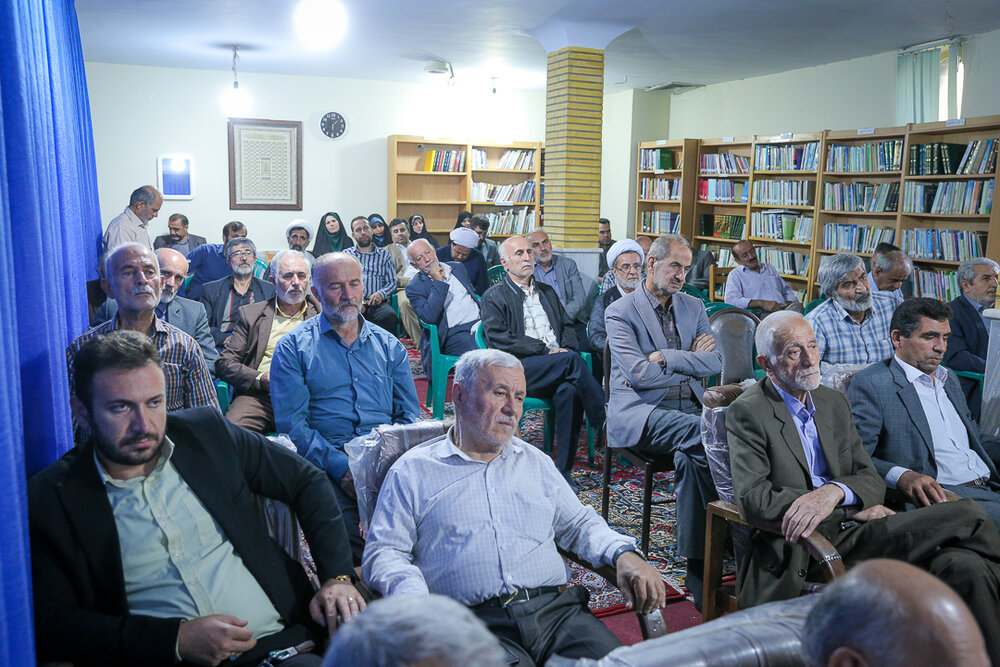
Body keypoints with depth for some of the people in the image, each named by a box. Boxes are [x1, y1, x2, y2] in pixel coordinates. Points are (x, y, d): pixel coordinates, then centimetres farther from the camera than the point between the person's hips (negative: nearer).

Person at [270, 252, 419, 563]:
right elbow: (291, 424, -1)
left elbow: (408, 415, 15)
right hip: (327, 461, -3)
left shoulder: (388, 345, 19)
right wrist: (341, 468, -15)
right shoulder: (293, 348, 9)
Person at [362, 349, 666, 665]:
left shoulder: (536, 462, 24)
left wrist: (624, 554, 6)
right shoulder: (413, 471, 9)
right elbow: (384, 552, 3)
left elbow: (578, 525, 27)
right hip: (476, 622, -4)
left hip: (557, 608, 5)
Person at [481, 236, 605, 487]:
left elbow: (568, 327, 23)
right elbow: (498, 338, -5)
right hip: (518, 369, -4)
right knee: (573, 360, -31)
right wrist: (545, 351, -12)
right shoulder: (494, 296, 10)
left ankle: (563, 471, -27)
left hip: (559, 368, 4)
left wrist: (566, 348, -3)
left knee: (569, 391, -32)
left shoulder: (547, 292, 28)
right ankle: (606, 423, -23)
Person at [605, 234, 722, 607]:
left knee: (692, 457, -31)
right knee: (709, 433, -32)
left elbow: (716, 362, 5)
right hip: (640, 413, -4)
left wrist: (668, 357, -8)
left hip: (688, 408, 5)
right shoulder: (620, 312, 1)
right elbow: (639, 374, -11)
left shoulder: (693, 307, 18)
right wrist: (692, 360, -2)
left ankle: (697, 566, -24)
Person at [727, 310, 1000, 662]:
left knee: (963, 566, -21)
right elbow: (753, 499, -14)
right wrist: (854, 508, -13)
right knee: (970, 516, -17)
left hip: (853, 529, 6)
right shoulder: (747, 412, -4)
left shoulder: (834, 402, 16)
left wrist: (835, 491, -15)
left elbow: (872, 480, 11)